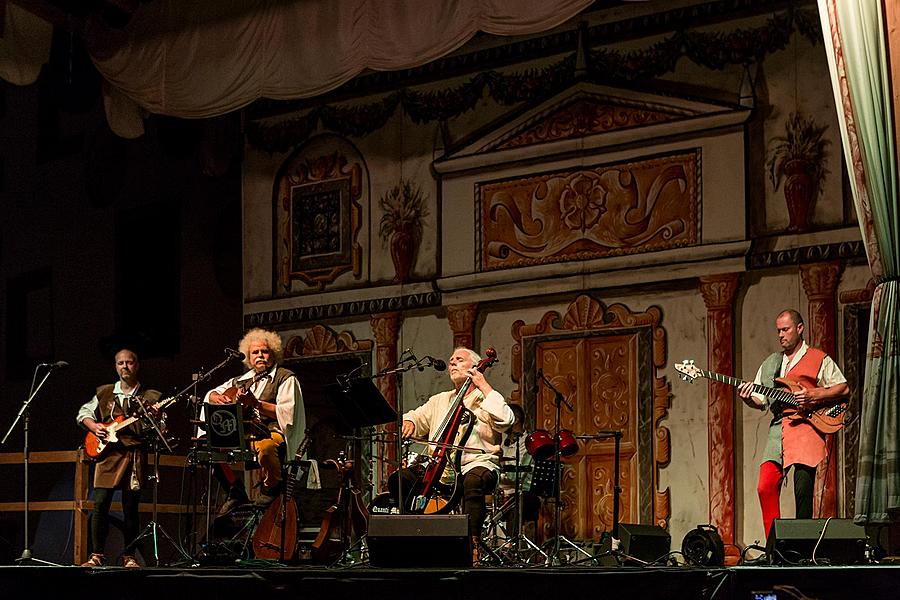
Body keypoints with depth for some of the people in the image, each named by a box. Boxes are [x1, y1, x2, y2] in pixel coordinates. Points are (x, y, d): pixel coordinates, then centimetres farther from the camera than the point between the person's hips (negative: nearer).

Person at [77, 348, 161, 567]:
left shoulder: (150, 397, 7)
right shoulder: (104, 393, 13)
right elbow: (83, 413, 20)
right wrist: (94, 426, 0)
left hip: (135, 454, -1)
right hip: (108, 452, 1)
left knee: (131, 507, 0)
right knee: (100, 504, -6)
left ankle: (129, 556, 9)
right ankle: (97, 555, 1)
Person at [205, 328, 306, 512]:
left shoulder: (286, 378, 3)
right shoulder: (244, 380, 22)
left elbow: (287, 412, -11)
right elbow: (210, 395, 27)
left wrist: (257, 404, -22)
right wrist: (217, 398, 1)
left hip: (273, 432, -6)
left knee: (264, 446, -40)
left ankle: (272, 488, -11)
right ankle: (236, 491, 1)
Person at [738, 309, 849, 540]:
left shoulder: (819, 359, 9)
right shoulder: (770, 364, 22)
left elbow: (844, 389, 5)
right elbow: (761, 400, 19)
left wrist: (813, 395, -8)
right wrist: (748, 398, -4)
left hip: (807, 427, -4)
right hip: (778, 428, 4)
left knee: (803, 491, -10)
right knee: (766, 486, -8)